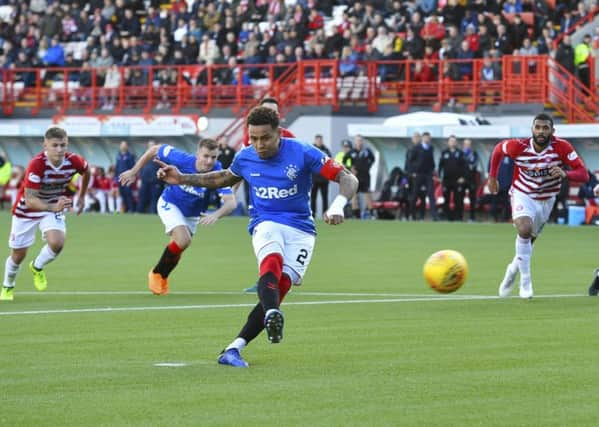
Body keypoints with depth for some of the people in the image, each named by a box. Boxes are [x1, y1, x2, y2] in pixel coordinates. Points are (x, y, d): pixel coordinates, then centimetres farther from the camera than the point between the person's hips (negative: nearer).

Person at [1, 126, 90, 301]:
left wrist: (81, 197, 14)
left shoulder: (74, 161, -22)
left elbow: (86, 171, 6)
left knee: (57, 243, -24)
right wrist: (53, 207, -52)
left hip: (55, 206, 2)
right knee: (18, 254, 7)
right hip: (27, 209, -2)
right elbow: (29, 200, -37)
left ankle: (37, 268, 10)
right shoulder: (36, 164, -34)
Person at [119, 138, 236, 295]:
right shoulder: (183, 160, -33)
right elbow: (154, 149, -18)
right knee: (183, 240, -25)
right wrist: (134, 171, -12)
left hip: (192, 214, 3)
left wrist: (216, 215, -61)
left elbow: (231, 202, -42)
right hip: (170, 204, -3)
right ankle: (156, 274, -2)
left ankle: (162, 278, 47)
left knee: (177, 249, 17)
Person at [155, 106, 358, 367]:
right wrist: (183, 179, 20)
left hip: (300, 230, -1)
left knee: (280, 288, -18)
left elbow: (348, 179, -11)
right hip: (266, 224, 1)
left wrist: (338, 205, -31)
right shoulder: (245, 158, 3)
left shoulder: (302, 153, -10)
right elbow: (224, 178, 27)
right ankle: (272, 315, -65)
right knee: (272, 262, -35)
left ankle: (234, 349, -15)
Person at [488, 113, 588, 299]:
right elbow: (498, 149, 1)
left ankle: (514, 269, 45)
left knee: (528, 241, 13)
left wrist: (565, 174, -46)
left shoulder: (562, 147, -23)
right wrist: (492, 177, 4)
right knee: (524, 229, -28)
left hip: (546, 200, 2)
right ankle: (525, 282, -17)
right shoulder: (519, 147, -21)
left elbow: (583, 174, -26)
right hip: (522, 195, -2)